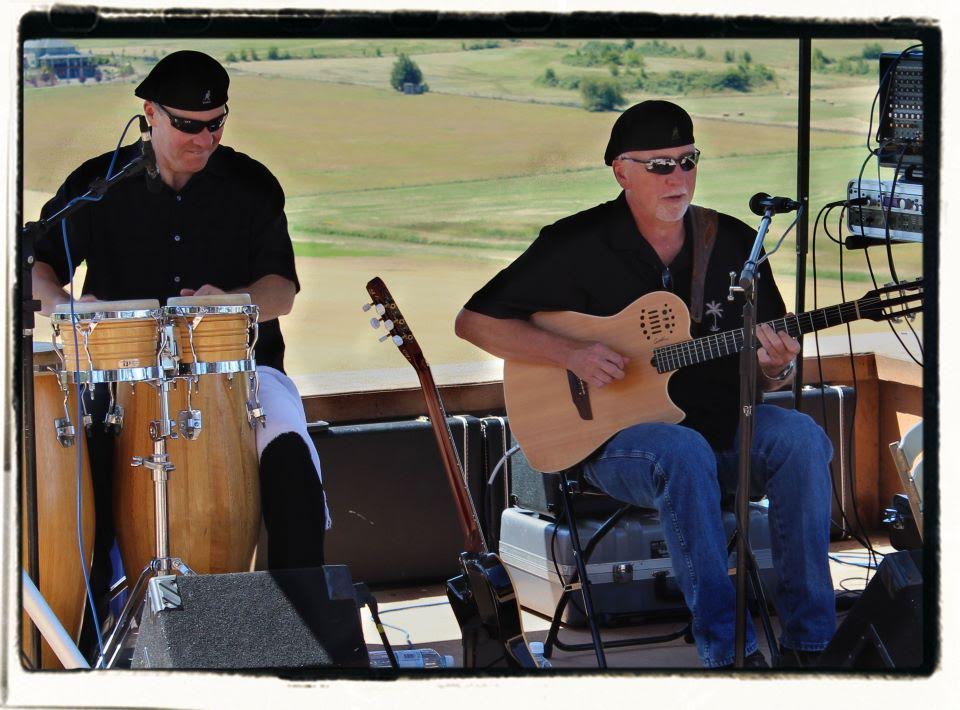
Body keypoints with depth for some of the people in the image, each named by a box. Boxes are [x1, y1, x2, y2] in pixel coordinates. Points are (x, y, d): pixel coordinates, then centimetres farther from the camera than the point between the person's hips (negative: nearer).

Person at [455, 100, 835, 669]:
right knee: (684, 452, -36)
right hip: (615, 437, -3)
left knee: (800, 438, -26)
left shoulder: (735, 243, 6)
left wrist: (777, 367, -16)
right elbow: (474, 321, -4)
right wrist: (569, 353, -17)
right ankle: (729, 653, -34)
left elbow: (769, 379, 11)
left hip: (723, 427, 4)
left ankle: (809, 640, -23)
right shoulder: (578, 245, -4)